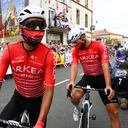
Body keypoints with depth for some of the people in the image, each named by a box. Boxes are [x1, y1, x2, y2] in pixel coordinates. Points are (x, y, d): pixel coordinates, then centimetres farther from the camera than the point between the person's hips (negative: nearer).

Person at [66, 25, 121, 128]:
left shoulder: (100, 46, -17)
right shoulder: (76, 50, -6)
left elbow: (105, 65, -26)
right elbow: (74, 65, -17)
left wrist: (108, 86, -37)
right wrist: (72, 81, -36)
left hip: (101, 77, -2)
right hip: (87, 77, 2)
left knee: (114, 111, -8)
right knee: (74, 96, -27)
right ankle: (77, 108, 9)